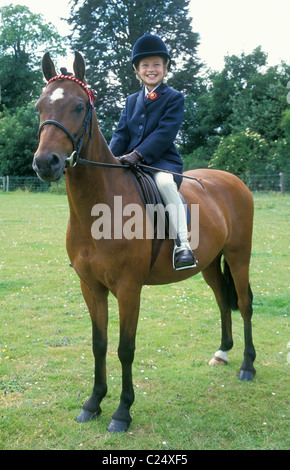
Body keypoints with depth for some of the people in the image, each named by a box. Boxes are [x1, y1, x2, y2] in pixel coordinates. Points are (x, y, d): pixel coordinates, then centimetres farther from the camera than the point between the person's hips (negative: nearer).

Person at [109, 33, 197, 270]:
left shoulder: (174, 98, 2)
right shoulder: (132, 101, 19)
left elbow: (165, 133, -12)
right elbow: (121, 133, 12)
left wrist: (138, 153, -24)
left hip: (162, 161, -6)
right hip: (130, 163, 6)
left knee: (165, 181, -37)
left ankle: (183, 244, -36)